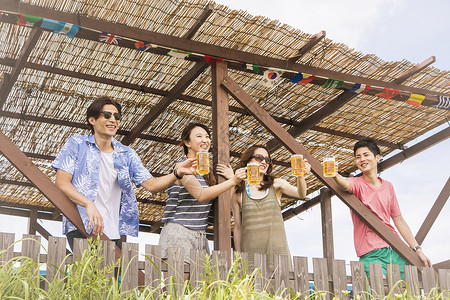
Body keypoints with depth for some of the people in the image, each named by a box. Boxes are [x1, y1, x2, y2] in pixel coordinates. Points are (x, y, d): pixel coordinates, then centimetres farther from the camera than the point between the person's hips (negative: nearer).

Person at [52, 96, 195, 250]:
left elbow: (151, 185, 5)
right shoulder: (76, 144, 6)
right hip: (81, 229, -4)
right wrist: (88, 204, -20)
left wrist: (176, 174, -14)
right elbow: (61, 183, -4)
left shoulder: (127, 154, 15)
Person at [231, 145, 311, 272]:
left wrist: (300, 176, -30)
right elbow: (238, 228, 10)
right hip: (251, 252, 0)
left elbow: (300, 194, -9)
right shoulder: (238, 193, 8)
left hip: (277, 249, 1)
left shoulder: (276, 184, 9)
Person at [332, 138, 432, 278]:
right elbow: (346, 185, -27)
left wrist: (417, 250, 16)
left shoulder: (388, 186, 14)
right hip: (371, 254, -5)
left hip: (396, 251, 5)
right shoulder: (357, 184, -1)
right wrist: (335, 176, -51)